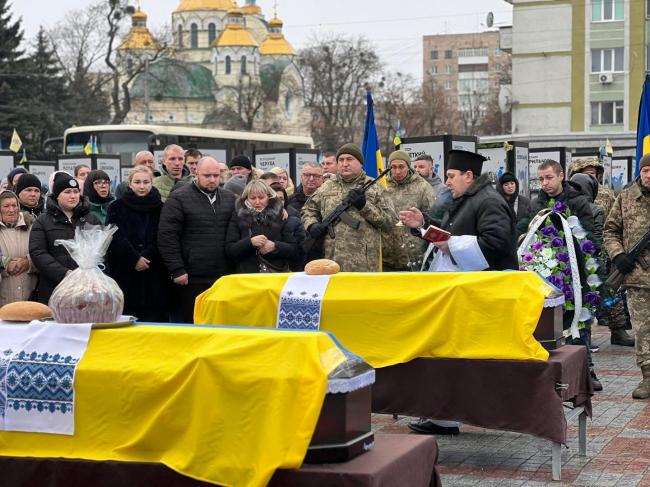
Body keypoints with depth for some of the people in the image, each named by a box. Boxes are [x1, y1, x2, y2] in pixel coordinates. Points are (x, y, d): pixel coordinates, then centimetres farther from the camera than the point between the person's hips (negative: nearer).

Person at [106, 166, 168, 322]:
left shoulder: (160, 208, 9)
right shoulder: (117, 207, 6)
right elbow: (115, 238, -4)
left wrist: (146, 257, -12)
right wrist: (134, 259, -14)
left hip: (154, 278, 1)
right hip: (125, 275, -1)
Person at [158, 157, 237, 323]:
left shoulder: (230, 199, 13)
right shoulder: (178, 199, -3)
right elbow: (167, 237, -7)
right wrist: (177, 270, -12)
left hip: (223, 278, 5)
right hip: (191, 280, -4)